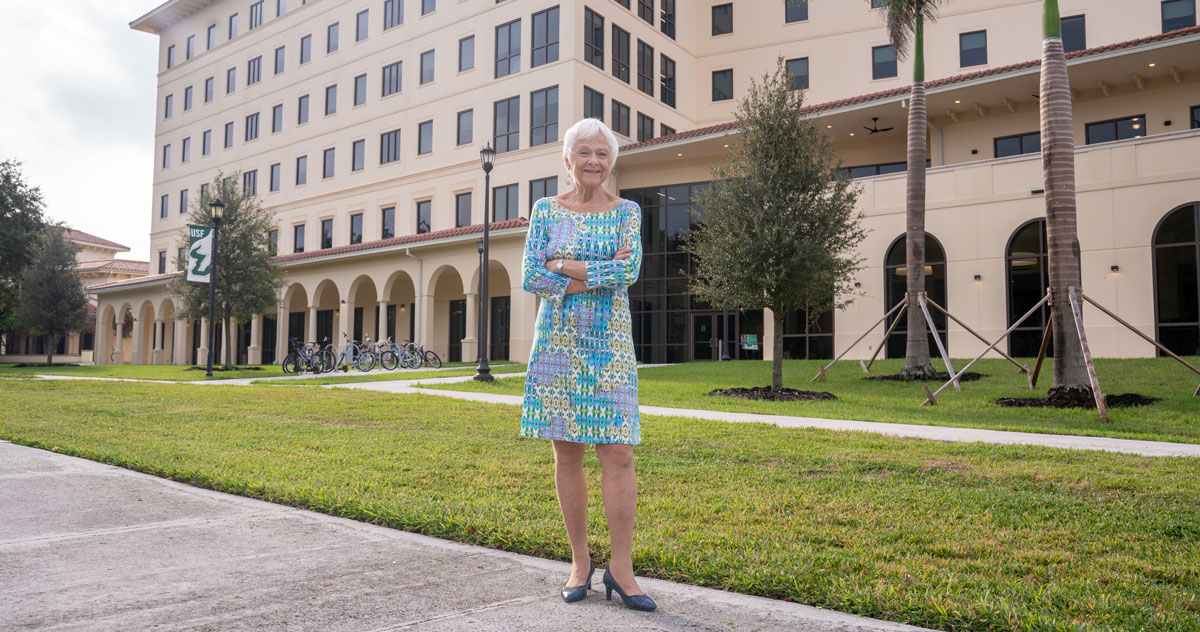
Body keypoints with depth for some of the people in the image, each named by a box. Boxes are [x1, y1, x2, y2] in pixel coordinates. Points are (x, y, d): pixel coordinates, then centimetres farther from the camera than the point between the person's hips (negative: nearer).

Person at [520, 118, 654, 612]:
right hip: (557, 343, 1)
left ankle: (621, 567, 5)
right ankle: (580, 562, 18)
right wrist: (601, 274, -10)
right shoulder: (546, 210, 7)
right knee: (567, 452, 4)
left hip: (610, 345, 0)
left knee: (618, 452, -5)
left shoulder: (627, 212, 7)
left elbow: (630, 269, -10)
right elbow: (529, 277, -4)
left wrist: (564, 265, -10)